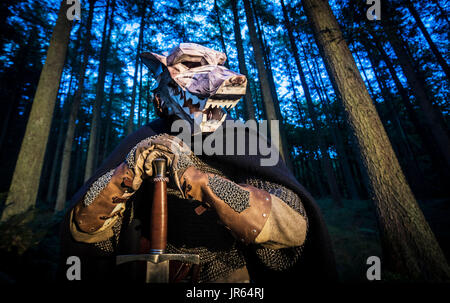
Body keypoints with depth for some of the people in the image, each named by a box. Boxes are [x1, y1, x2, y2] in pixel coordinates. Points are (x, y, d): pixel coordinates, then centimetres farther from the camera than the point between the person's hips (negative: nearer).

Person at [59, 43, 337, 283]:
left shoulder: (247, 143, -12)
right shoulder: (146, 145, -8)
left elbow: (292, 228, -24)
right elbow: (86, 231, -9)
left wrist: (198, 179, -33)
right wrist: (127, 173, -27)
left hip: (236, 275, -1)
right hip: (158, 272, 2)